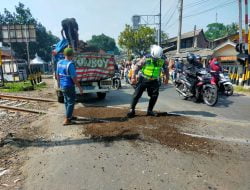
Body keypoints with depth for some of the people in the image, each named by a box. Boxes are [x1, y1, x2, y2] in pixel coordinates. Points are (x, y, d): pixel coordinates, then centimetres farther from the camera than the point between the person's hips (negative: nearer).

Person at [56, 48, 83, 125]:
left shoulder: (59, 63, 3)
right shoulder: (70, 64, -21)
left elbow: (57, 75, 12)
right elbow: (74, 78, -21)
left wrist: (59, 83, 24)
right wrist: (79, 87, -13)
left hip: (62, 86, 8)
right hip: (69, 86, -8)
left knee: (66, 101, 20)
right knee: (71, 102, 3)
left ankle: (69, 116, 34)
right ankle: (67, 120, 5)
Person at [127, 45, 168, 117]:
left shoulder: (162, 61, -9)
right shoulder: (146, 58, -18)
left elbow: (165, 69, 10)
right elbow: (137, 66, -12)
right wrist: (133, 77, -15)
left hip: (154, 81, 3)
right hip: (143, 79, -3)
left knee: (154, 95, -1)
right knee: (137, 94, -3)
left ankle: (150, 110, 15)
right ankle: (132, 110, 7)